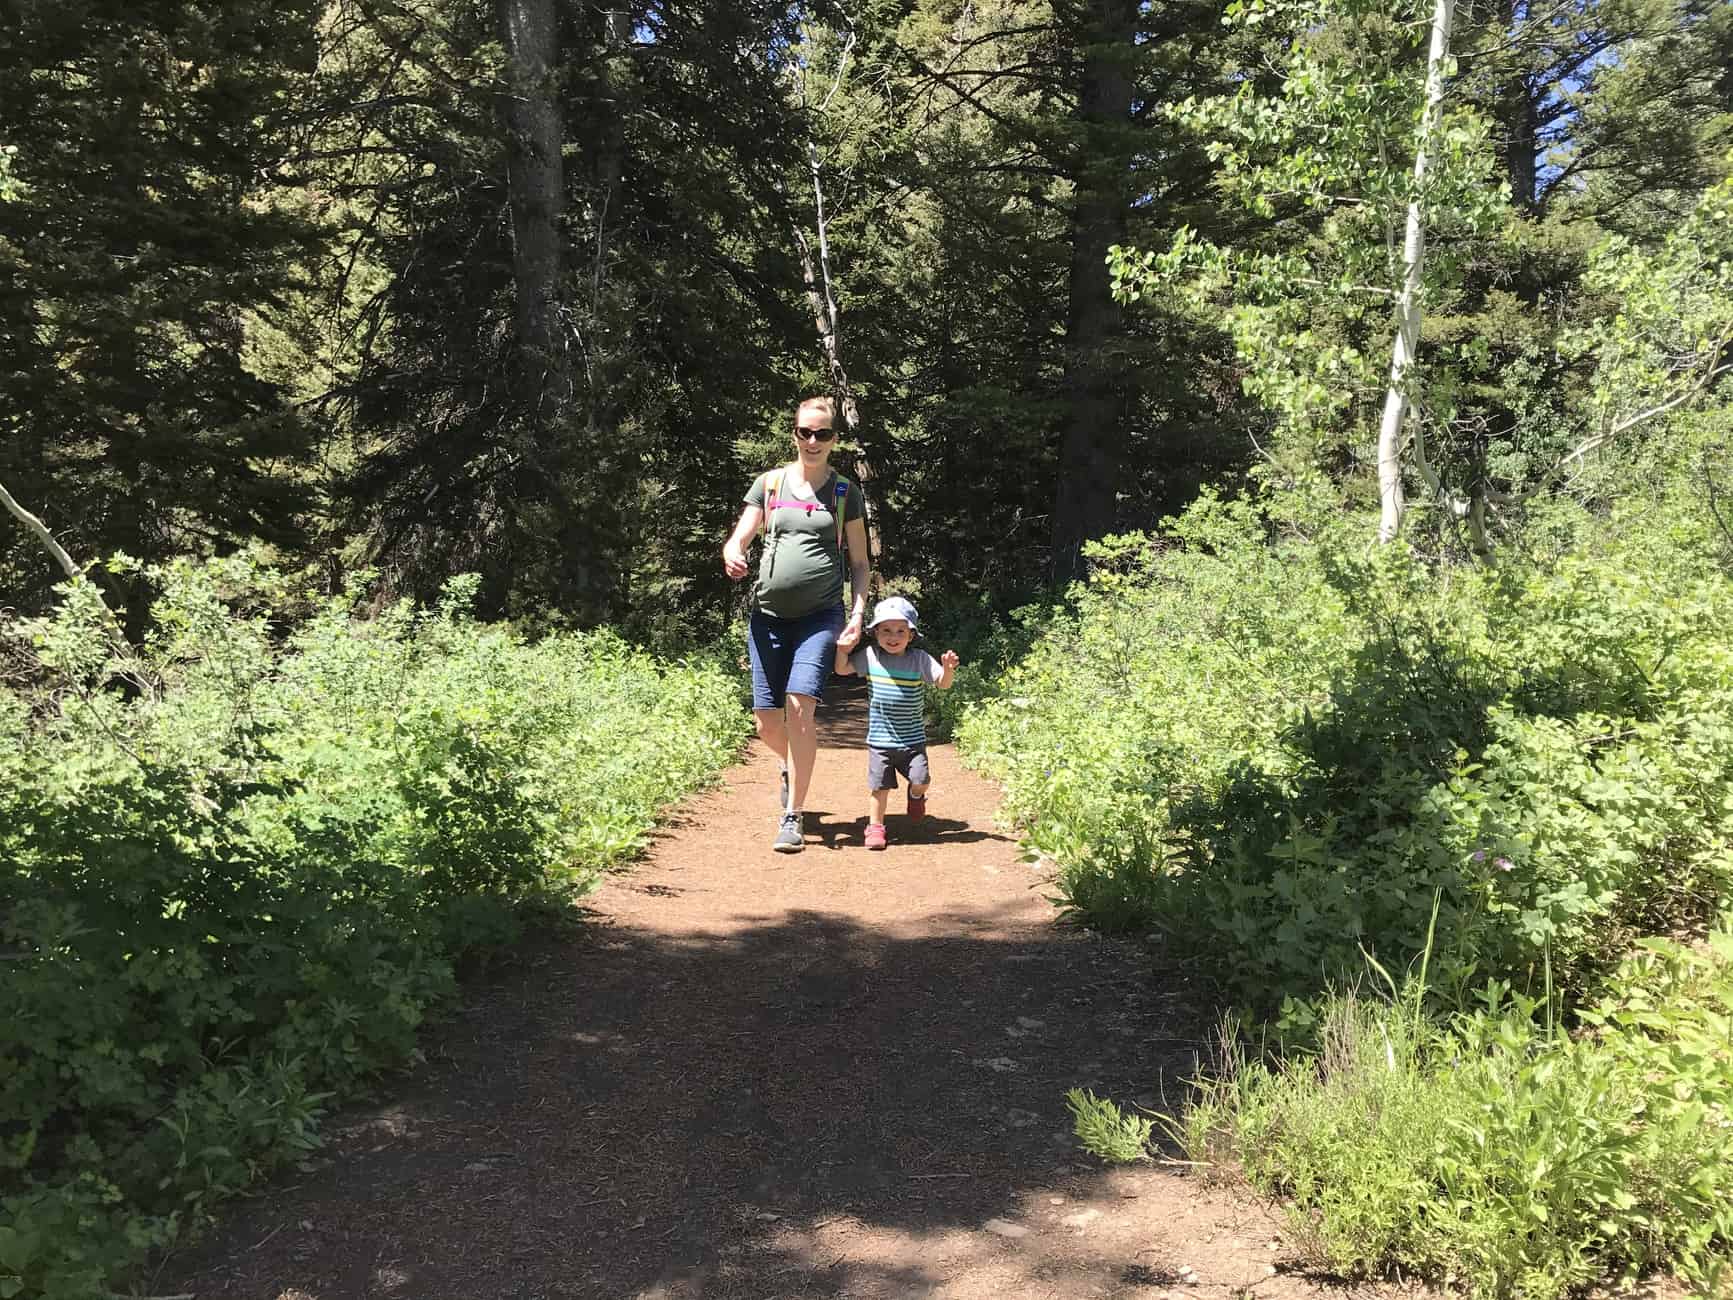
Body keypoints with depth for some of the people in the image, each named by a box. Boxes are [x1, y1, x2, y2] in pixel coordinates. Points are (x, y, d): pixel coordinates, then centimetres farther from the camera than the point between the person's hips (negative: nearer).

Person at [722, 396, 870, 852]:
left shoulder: (845, 492, 7)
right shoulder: (768, 484, 9)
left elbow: (859, 561, 10)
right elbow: (737, 540, 7)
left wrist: (858, 613, -3)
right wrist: (731, 557, -17)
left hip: (820, 614, -2)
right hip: (768, 613, 2)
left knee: (800, 704, -19)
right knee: (766, 719, 2)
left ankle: (794, 817, -10)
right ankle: (791, 765, 38)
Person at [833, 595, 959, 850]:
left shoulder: (919, 659, -6)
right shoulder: (870, 657, -3)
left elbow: (942, 684, -6)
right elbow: (842, 669, 7)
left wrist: (947, 669, -27)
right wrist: (842, 649, -11)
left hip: (912, 738, 0)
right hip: (880, 738, 1)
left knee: (921, 779, -8)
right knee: (880, 786, 4)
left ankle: (916, 795, 28)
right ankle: (875, 825, 22)